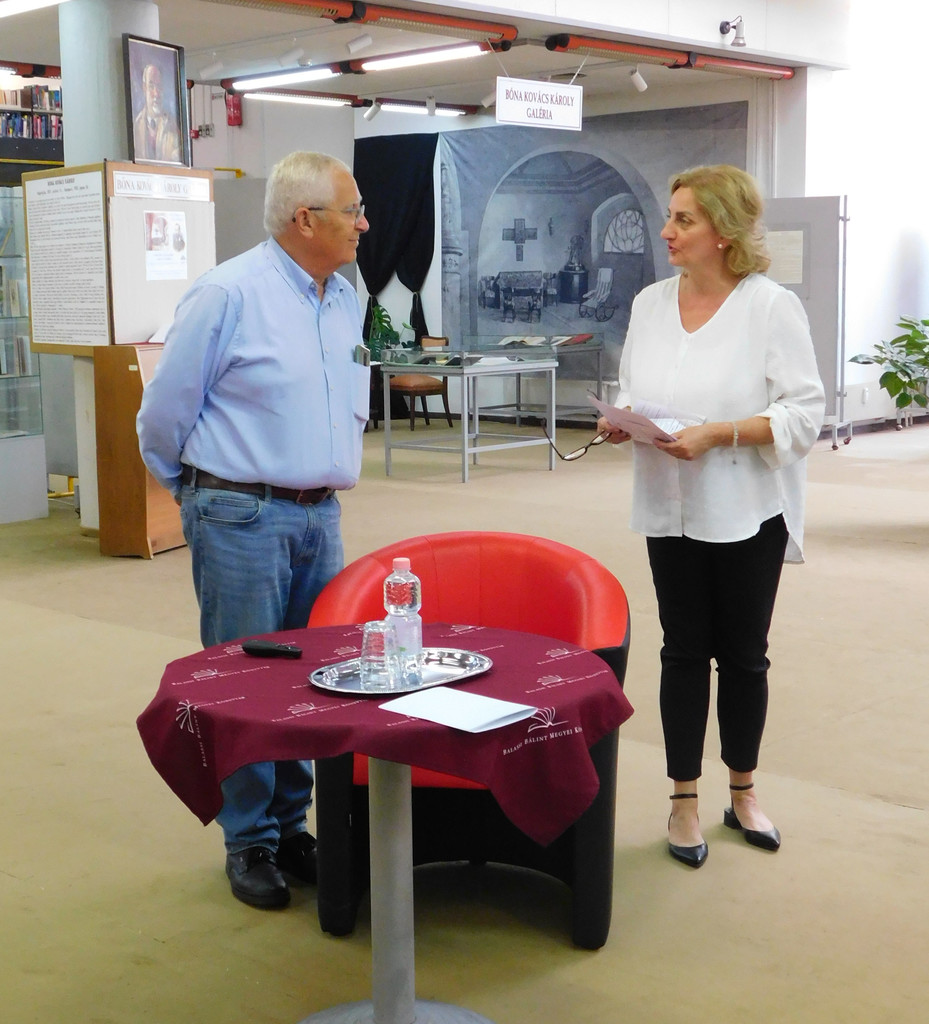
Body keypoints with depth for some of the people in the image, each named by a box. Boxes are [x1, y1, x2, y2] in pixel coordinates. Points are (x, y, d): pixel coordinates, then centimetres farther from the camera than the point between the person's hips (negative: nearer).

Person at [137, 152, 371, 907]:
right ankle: (250, 842, 14)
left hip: (320, 516, 7)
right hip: (241, 518, -7)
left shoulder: (348, 299, 10)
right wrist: (197, 491, 7)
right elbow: (165, 412, -5)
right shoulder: (229, 294, -12)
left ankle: (291, 824, 25)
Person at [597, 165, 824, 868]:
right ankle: (685, 800, 20)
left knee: (744, 653, 10)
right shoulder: (650, 304, 6)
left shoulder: (772, 307, -10)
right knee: (684, 652, 9)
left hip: (748, 513, -3)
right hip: (673, 510, 3)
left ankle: (743, 793, 28)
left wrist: (718, 434, -24)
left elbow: (802, 414, -14)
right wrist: (622, 421, -8)